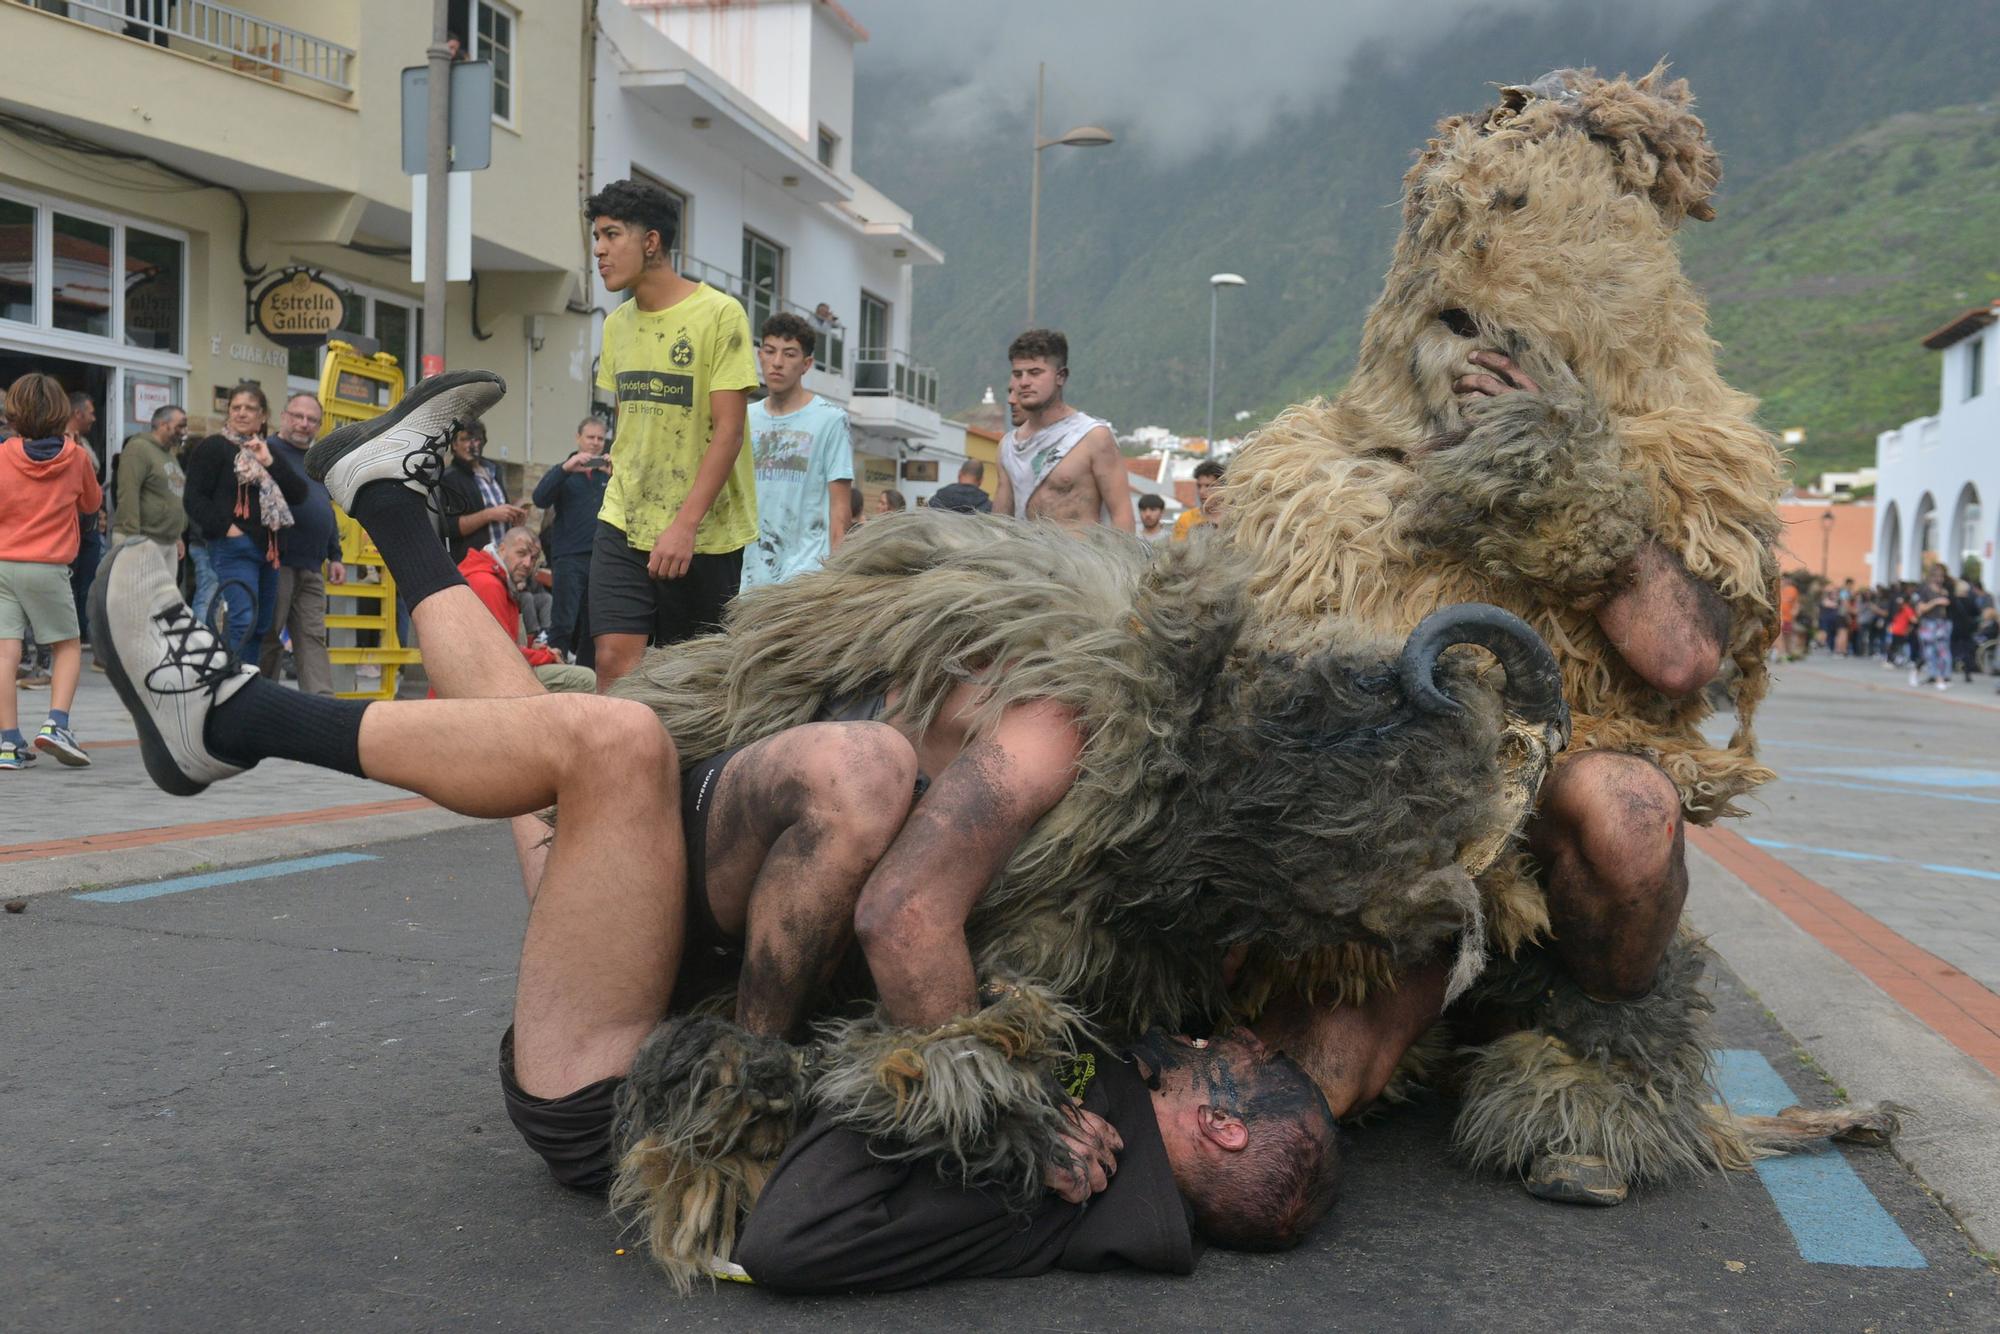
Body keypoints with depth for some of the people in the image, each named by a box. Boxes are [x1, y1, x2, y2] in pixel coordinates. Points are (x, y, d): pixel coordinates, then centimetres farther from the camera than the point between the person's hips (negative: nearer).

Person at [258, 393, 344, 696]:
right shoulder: (269, 451, -4)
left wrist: (335, 557, 22)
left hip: (312, 569, 7)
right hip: (277, 563, -7)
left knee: (313, 638, 2)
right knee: (267, 638, 0)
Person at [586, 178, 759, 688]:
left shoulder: (719, 314, -8)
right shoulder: (617, 324, 11)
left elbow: (728, 431, -14)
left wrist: (685, 524, -21)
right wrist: (624, 504, 14)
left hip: (703, 532, -5)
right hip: (623, 526, 5)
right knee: (613, 661, -8)